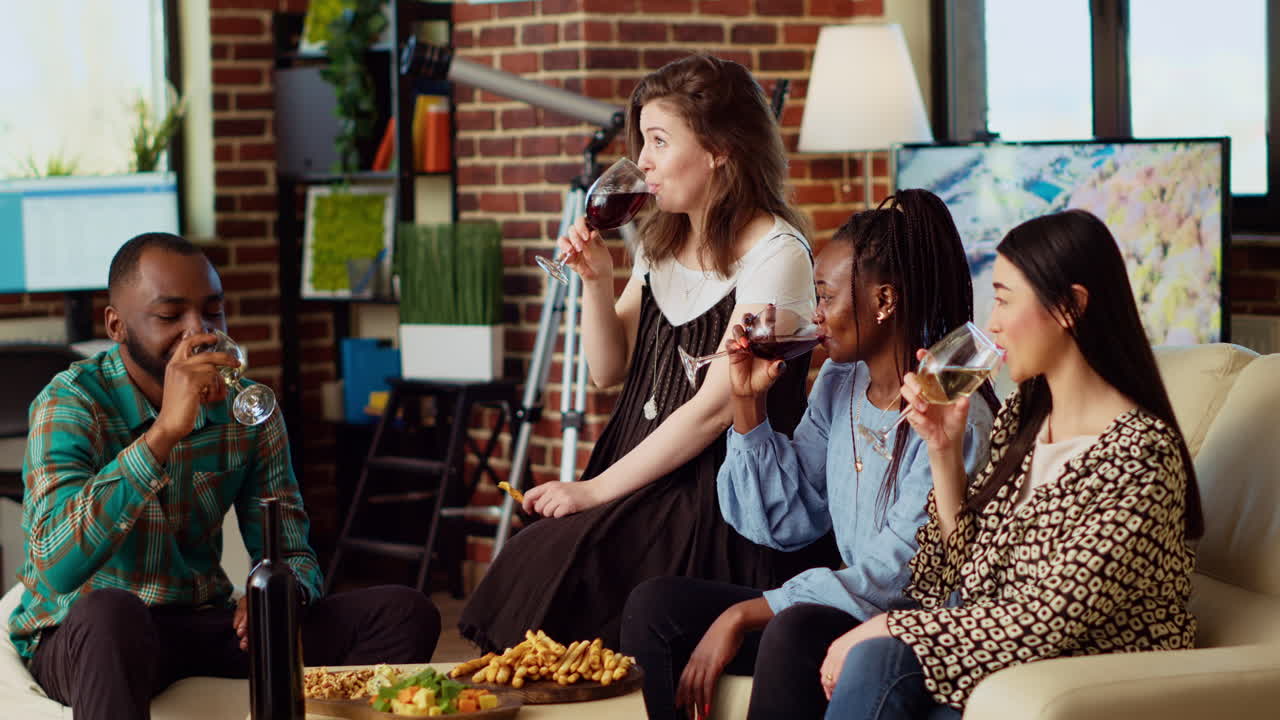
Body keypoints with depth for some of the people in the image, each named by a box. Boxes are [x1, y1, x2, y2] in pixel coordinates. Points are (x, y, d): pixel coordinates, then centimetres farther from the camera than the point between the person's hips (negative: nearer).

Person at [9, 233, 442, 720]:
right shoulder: (70, 402, -15)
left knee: (404, 614, -11)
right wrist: (165, 432, -36)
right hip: (81, 637, -5)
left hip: (205, 623, 5)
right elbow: (58, 565, -30)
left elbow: (291, 554, 5)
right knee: (110, 613, -41)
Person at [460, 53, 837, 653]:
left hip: (720, 492, -7)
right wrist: (596, 281, 0)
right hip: (644, 478, 7)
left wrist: (596, 491, -14)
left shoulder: (775, 254, -12)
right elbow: (609, 371, 17)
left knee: (547, 565, -24)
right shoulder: (661, 241, 14)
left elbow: (714, 408, -16)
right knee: (528, 557, -17)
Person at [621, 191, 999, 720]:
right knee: (654, 606, -6)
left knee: (797, 632, -37)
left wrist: (744, 614, -18)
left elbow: (894, 578, -19)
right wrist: (748, 401, 1)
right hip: (847, 611, 8)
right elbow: (786, 524, 11)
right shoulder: (837, 384, 8)